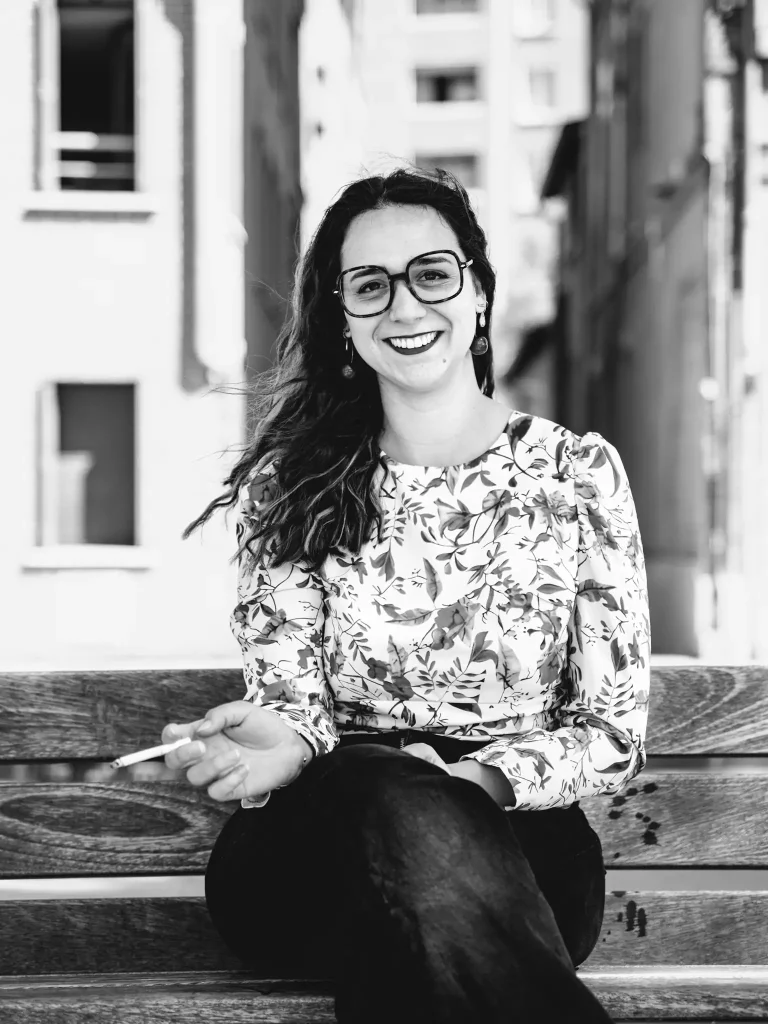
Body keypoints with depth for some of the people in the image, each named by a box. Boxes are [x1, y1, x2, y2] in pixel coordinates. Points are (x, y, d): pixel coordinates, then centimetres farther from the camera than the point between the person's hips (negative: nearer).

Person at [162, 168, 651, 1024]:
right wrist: (286, 740, -24)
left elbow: (614, 730, 4)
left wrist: (483, 780, -16)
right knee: (404, 805, -34)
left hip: (519, 834, -1)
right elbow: (292, 698, 2)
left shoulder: (578, 475, 7)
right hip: (326, 836, 2)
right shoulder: (285, 488, 8)